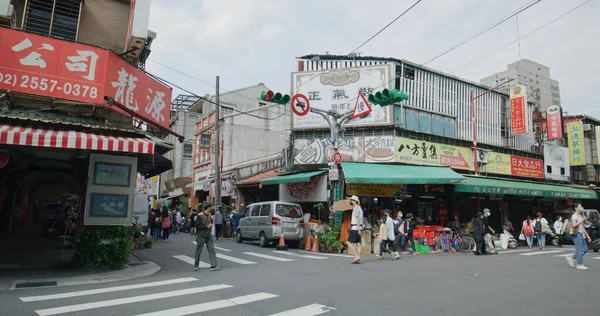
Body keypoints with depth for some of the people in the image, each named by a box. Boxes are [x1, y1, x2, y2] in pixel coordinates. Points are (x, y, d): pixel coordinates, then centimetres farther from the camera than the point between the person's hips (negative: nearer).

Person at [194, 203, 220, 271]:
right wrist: (207, 226, -19)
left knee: (212, 250, -2)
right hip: (201, 236, -5)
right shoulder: (200, 216, -15)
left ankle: (213, 266, 0)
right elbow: (197, 225, -17)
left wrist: (211, 224, -2)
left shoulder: (209, 215, 4)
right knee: (198, 251, 7)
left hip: (208, 236, 6)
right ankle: (196, 266, 23)